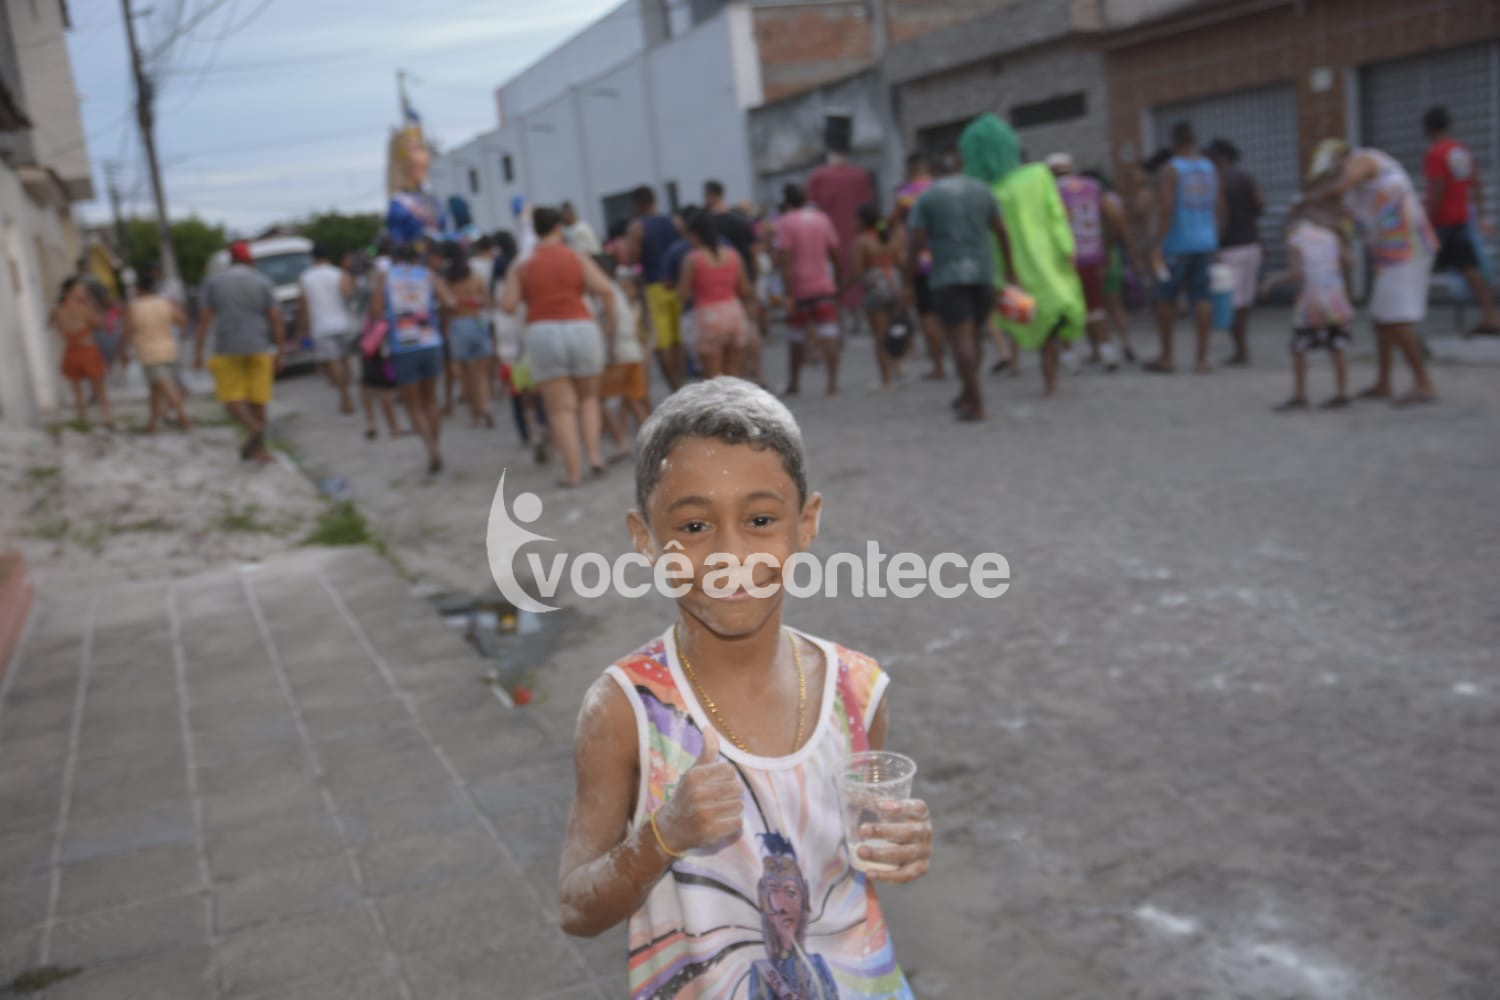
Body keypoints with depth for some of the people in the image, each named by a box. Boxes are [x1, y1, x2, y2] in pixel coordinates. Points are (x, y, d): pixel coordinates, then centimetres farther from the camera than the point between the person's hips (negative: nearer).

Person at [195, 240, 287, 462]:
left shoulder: (214, 282, 2)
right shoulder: (263, 282, 2)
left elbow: (204, 318, -2)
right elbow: (276, 319, -3)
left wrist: (197, 352, 0)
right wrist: (279, 353, 1)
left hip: (227, 349, -1)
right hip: (259, 348, 1)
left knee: (232, 398, 5)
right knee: (257, 399, 7)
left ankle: (253, 428, -23)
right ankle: (259, 449, 6)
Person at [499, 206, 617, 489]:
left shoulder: (521, 266, 5)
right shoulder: (577, 258, 4)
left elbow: (508, 304, -2)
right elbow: (605, 289, -8)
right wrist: (610, 318, 5)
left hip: (543, 335, 0)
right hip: (581, 328, 0)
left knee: (561, 408, 4)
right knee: (588, 397, 20)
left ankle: (574, 471, 0)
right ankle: (593, 454, 5)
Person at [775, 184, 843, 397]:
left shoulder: (785, 222, -6)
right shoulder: (822, 218, 8)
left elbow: (784, 260, -14)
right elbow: (836, 254, 9)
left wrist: (788, 291, -15)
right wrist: (839, 282, 19)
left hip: (798, 289, -3)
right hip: (825, 287, 3)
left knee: (796, 339, 10)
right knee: (829, 335, -3)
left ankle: (793, 383, 22)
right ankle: (833, 383, -10)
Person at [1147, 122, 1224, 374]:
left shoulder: (1169, 170, -8)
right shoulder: (1210, 168, 9)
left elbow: (1167, 208, -16)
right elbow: (1219, 207, 9)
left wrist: (1157, 244, -15)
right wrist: (1214, 239, 17)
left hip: (1177, 243, -5)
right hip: (1205, 241, 5)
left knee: (1166, 297, 5)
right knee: (1201, 296, 3)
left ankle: (1166, 356, 10)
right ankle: (1202, 357, 1)